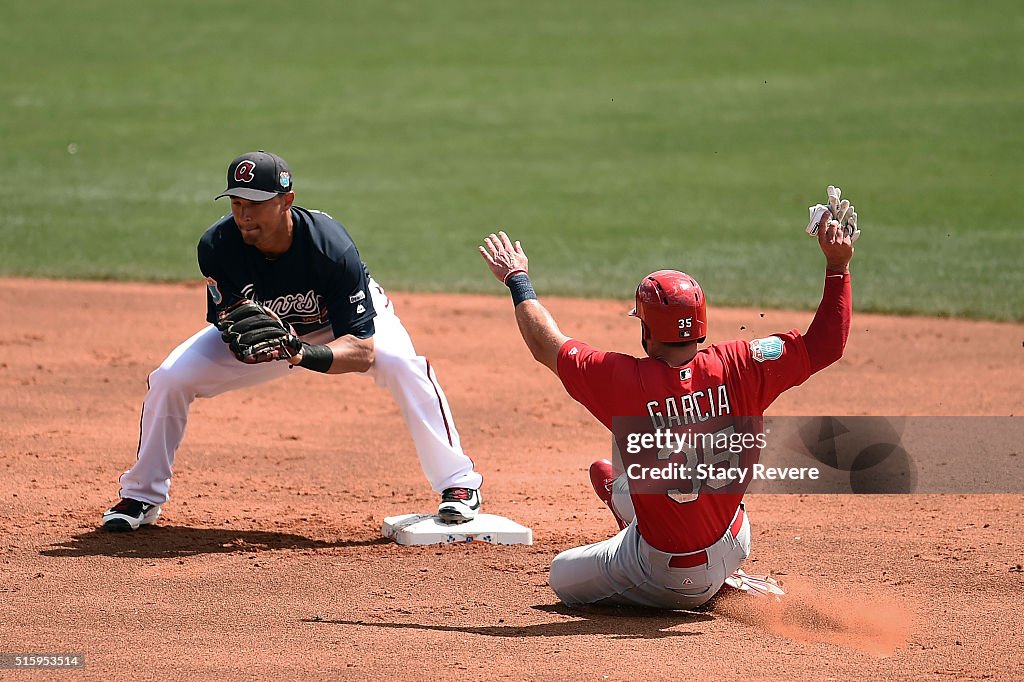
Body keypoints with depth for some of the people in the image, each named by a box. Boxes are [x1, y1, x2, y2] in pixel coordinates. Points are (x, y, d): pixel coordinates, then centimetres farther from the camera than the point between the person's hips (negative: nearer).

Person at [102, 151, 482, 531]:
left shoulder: (330, 246, -39)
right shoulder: (217, 246, -31)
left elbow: (362, 352, -40)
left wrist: (308, 355, -59)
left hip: (343, 319, -2)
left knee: (400, 363, -33)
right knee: (170, 378, -15)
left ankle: (457, 483, -18)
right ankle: (142, 497, 6)